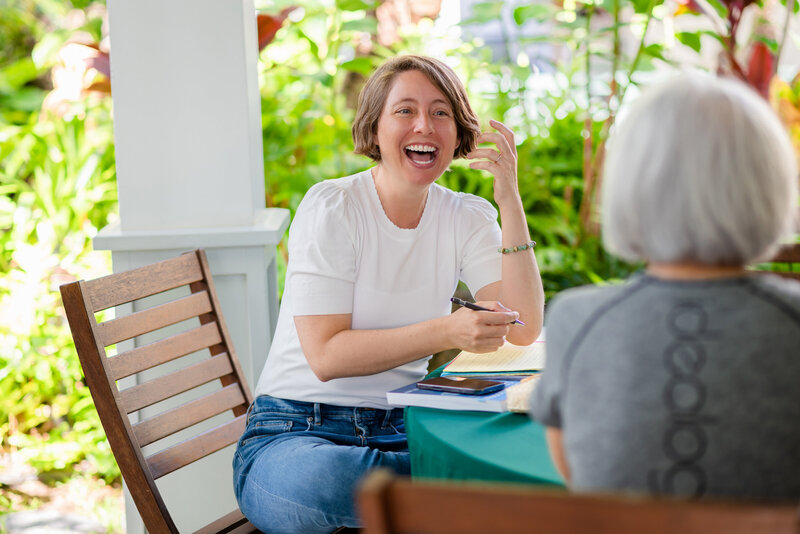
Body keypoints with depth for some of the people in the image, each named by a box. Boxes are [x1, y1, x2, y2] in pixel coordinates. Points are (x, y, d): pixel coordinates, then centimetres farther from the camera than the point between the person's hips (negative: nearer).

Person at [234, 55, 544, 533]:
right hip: (297, 432, -2)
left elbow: (524, 331, -10)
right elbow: (325, 356, -18)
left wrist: (511, 201, -14)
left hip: (400, 431, 3)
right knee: (318, 479, -41)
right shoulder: (332, 208, -10)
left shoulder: (468, 218, 4)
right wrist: (445, 333, -29)